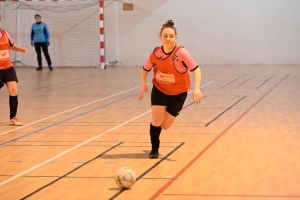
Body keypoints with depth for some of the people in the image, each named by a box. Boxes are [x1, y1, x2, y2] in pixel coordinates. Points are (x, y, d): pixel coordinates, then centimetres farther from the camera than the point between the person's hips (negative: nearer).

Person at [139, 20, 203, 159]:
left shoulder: (182, 52, -25)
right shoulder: (155, 54, -14)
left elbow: (196, 69, -23)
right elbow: (145, 70, 3)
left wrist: (197, 88, -35)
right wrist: (143, 85, -10)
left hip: (178, 93, -1)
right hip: (159, 90, 1)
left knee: (165, 126, 3)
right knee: (156, 119, -13)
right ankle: (154, 149, 10)